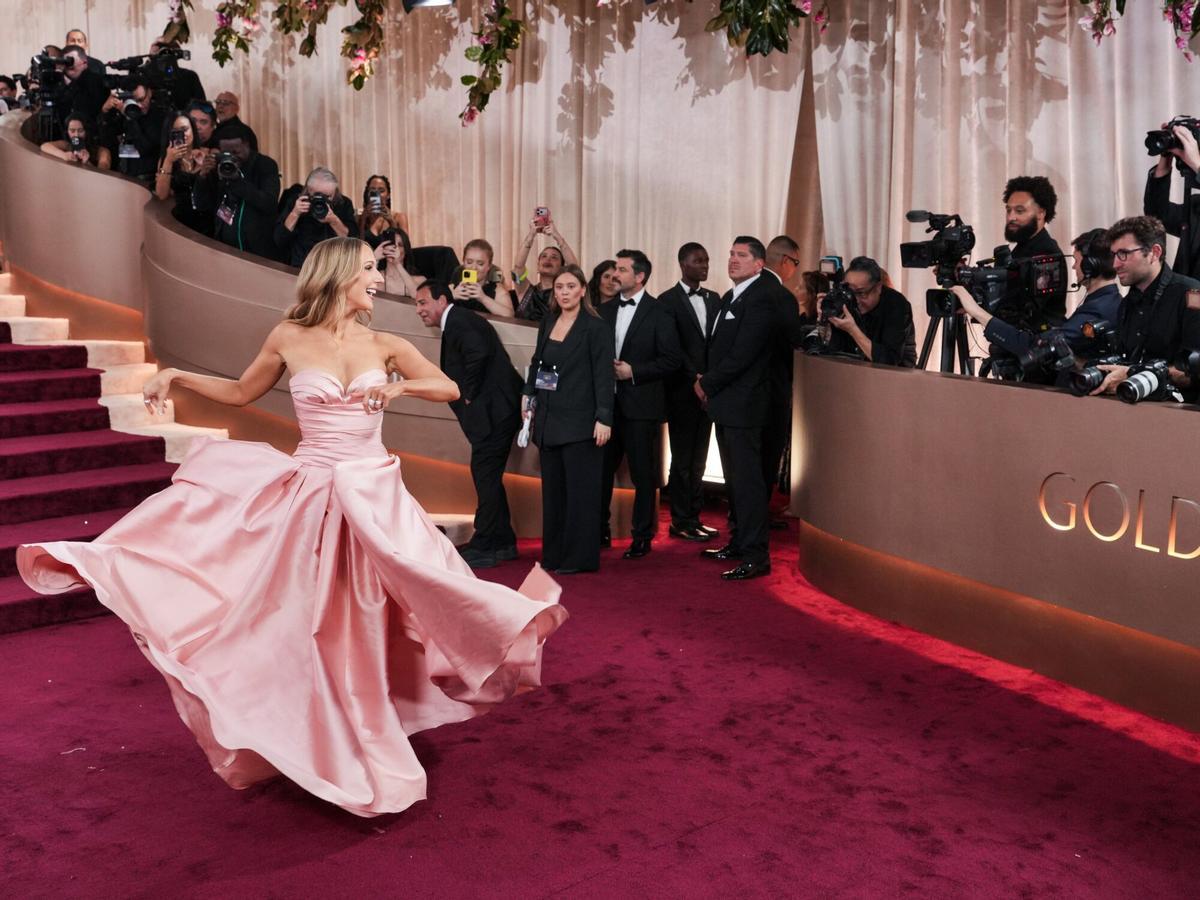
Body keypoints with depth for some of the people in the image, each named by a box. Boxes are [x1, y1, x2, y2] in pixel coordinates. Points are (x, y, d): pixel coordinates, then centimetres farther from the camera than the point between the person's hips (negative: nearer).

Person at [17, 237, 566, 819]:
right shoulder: (289, 338, 1)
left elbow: (450, 389, 2)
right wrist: (177, 376, 4)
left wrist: (398, 386, -14)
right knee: (311, 633, 5)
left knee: (364, 631, 2)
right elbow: (242, 392, 14)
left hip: (375, 497, 1)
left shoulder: (384, 345, 3)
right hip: (312, 498, -1)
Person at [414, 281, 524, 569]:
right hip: (494, 410, 11)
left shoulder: (458, 321, -11)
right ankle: (502, 542, 23)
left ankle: (483, 547, -1)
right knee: (487, 475, 15)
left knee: (485, 474, -7)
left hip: (493, 410, -11)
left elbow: (478, 353, -28)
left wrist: (469, 394, -17)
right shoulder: (459, 321, 21)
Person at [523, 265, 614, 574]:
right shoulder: (547, 323, 11)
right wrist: (528, 399, 10)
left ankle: (579, 557, 7)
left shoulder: (596, 327, -7)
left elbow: (604, 376, -11)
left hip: (580, 421, -6)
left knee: (580, 488, -1)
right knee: (552, 488, 10)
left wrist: (604, 418, -16)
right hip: (549, 420, 6)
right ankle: (554, 554, 19)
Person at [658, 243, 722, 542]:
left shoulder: (714, 299, 13)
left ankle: (693, 517, 17)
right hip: (682, 391, -5)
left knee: (698, 460, 10)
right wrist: (696, 377, -16)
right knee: (683, 460, 1)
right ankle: (681, 522, 8)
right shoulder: (668, 300, -5)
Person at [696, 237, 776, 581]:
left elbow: (741, 355, -20)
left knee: (747, 480, -7)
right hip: (724, 402, 10)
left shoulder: (760, 299, -14)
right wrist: (705, 379, 4)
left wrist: (708, 384, -10)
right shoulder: (730, 297, 16)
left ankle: (755, 556, -2)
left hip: (743, 404, -10)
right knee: (734, 478, 17)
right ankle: (738, 542, 27)